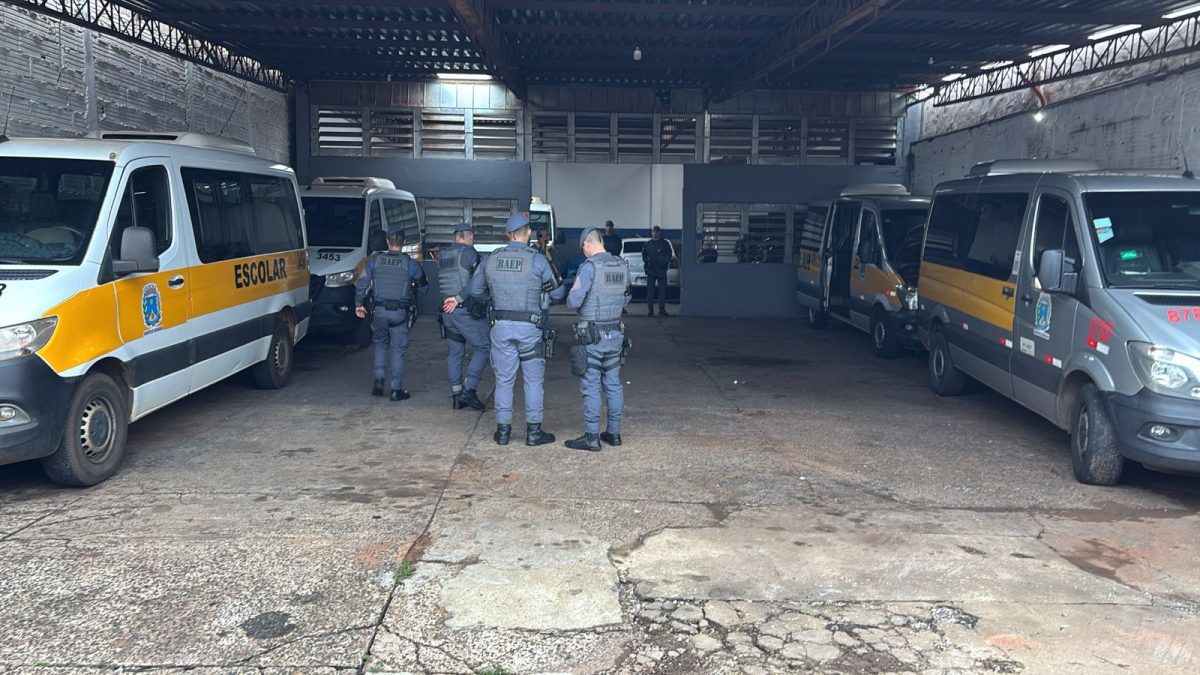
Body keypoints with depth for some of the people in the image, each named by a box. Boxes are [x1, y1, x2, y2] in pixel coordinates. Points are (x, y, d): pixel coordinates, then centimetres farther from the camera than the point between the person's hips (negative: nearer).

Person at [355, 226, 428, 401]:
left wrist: (358, 304, 14)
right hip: (400, 312, -1)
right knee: (398, 350, 5)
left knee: (380, 344, 20)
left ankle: (379, 381, 11)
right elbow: (422, 282, 8)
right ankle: (397, 389, 5)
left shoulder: (374, 260, 0)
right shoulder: (411, 264, -5)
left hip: (380, 311, 2)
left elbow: (362, 284, 3)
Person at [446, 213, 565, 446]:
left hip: (501, 326, 3)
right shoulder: (537, 259, -7)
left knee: (504, 380, 11)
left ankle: (503, 431, 15)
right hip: (529, 328, -3)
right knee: (533, 381, 7)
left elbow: (475, 290, 14)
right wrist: (567, 287, 23)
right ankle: (533, 432, 10)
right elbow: (556, 293, 0)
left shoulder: (491, 259, 4)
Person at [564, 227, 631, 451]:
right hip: (615, 334, 7)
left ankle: (591, 437, 2)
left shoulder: (590, 267, -14)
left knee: (590, 387, -1)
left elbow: (573, 301, -17)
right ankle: (614, 433, 20)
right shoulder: (622, 266, 6)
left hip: (592, 336, -6)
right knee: (613, 384, 13)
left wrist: (572, 298, 5)